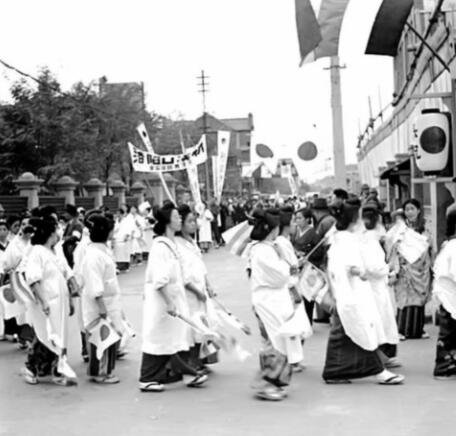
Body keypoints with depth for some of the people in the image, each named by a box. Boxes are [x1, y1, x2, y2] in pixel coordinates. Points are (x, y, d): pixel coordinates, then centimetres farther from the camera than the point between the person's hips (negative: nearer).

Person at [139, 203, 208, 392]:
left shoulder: (171, 244, 10)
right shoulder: (160, 246, -19)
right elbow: (160, 279, -23)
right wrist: (169, 303, -25)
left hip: (173, 297, 9)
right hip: (160, 299, -9)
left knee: (179, 335, 10)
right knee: (157, 338, 0)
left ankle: (187, 373, 16)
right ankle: (146, 380, 11)